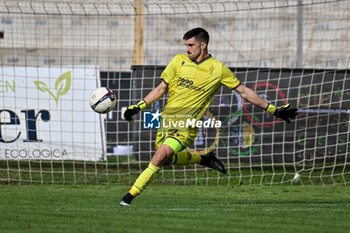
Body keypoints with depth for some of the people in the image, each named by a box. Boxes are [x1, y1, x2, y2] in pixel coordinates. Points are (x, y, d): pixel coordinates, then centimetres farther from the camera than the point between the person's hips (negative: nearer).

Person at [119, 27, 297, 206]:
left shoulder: (218, 69, -3)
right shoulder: (179, 61, 6)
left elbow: (244, 92, 5)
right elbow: (162, 88, 13)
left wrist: (273, 110, 4)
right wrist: (139, 106, 3)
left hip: (186, 125, -6)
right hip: (167, 118, 6)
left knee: (160, 157, -21)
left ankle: (130, 196, -16)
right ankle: (203, 159, 36)